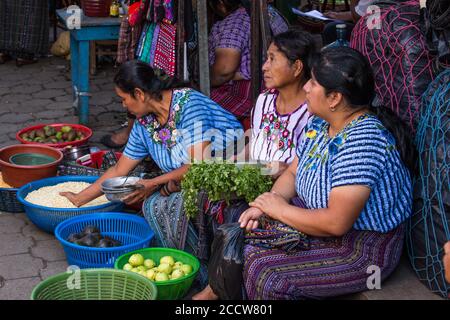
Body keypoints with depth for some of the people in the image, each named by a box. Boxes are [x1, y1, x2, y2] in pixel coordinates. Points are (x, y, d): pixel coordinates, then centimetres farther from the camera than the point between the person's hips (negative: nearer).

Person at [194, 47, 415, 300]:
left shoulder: (361, 140, -29)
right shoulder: (320, 124, 1)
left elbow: (336, 223, -32)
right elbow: (292, 173, 12)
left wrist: (281, 209, -16)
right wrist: (265, 206, -8)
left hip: (362, 249, -9)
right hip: (325, 227, 9)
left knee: (262, 269, -19)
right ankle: (211, 293, 23)